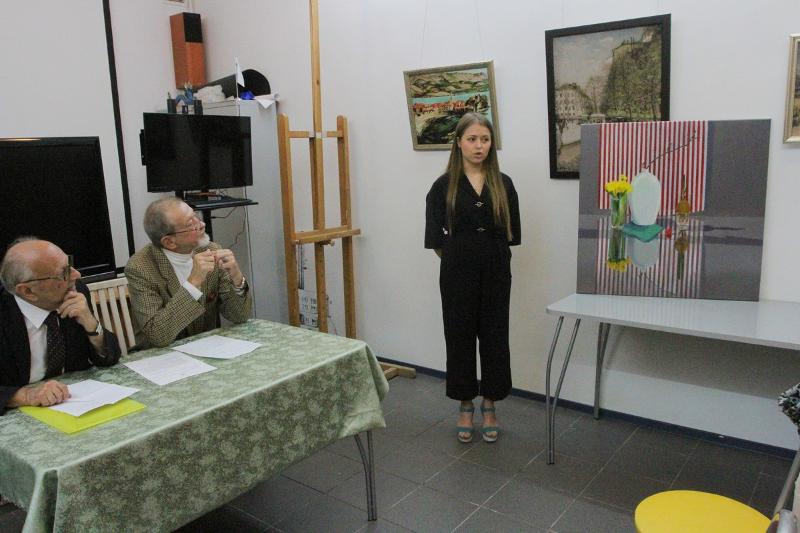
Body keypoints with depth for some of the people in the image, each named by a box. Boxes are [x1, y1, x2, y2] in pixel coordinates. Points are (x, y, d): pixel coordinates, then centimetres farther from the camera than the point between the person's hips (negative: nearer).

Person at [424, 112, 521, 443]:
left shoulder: (503, 184, 3)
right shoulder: (444, 185, -3)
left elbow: (512, 232, 7)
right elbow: (434, 236, -1)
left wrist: (491, 256, 5)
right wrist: (459, 260, 4)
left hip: (495, 273, 2)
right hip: (458, 273, -1)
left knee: (494, 338, 8)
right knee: (460, 338, 7)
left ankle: (489, 406, 25)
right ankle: (465, 406, 24)